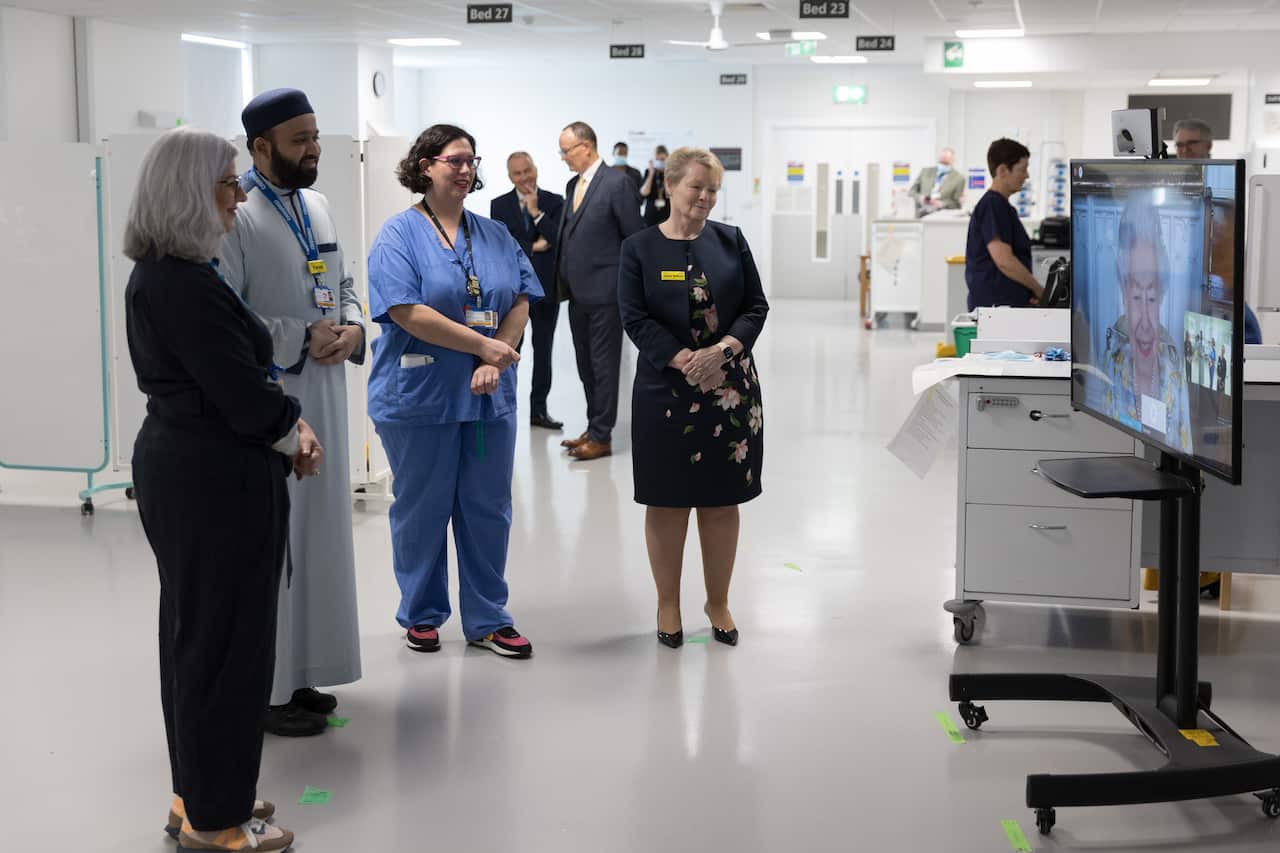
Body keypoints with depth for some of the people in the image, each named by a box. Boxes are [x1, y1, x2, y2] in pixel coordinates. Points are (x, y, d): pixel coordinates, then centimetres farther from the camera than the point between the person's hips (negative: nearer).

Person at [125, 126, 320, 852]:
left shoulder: (162, 273, 10)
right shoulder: (186, 284, -22)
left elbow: (239, 372, 12)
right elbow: (242, 394, -22)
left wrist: (292, 424, -1)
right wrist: (295, 441, -4)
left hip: (185, 469, 10)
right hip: (217, 480, -10)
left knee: (198, 636, 18)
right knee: (226, 642, 1)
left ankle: (201, 795, 31)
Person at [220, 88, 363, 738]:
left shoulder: (316, 206, 11)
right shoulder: (233, 215, -15)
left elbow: (343, 285, 21)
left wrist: (352, 328, 0)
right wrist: (302, 339, -19)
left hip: (323, 398, 8)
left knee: (317, 534, 14)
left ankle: (299, 675, 27)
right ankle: (265, 691, 10)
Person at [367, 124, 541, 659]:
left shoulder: (495, 236, 11)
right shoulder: (400, 235, -5)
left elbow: (520, 300, 4)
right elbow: (408, 313, -16)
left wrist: (494, 363, -11)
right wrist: (484, 345, -17)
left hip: (489, 394, 4)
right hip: (419, 394, -4)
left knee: (488, 508, 8)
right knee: (422, 508, 7)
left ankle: (488, 620, 19)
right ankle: (421, 616, 22)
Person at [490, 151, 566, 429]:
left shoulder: (554, 202, 2)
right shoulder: (499, 206, 2)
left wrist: (536, 212, -14)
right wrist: (532, 248, -13)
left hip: (545, 287, 1)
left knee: (543, 350, 8)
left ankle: (539, 410, 16)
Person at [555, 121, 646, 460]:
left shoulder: (617, 183, -11)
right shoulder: (573, 185, 13)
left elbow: (636, 237, -10)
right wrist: (563, 279, 10)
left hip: (604, 291, -8)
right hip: (578, 292, 8)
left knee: (603, 365, -1)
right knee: (586, 365, 13)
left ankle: (601, 437, 4)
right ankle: (594, 428, 23)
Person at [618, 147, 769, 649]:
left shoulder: (730, 241, 7)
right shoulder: (639, 248, 0)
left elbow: (756, 307, 4)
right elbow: (635, 318, -7)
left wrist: (722, 351, -13)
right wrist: (687, 361, -18)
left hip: (730, 389, 2)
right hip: (665, 390, -2)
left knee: (722, 500, 7)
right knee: (667, 501, 4)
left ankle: (718, 603, 20)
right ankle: (668, 604, 18)